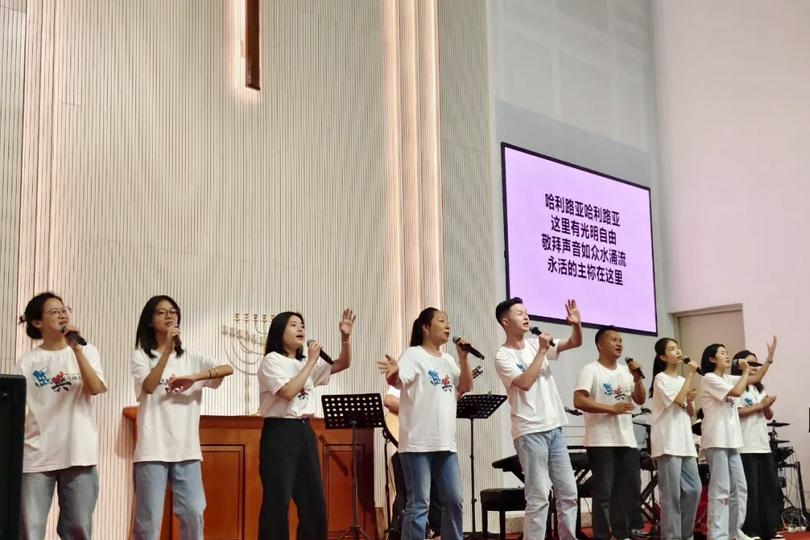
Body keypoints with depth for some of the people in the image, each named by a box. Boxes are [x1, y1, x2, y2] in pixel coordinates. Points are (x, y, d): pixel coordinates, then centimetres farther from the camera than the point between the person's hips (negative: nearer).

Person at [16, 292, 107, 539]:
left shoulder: (87, 351, 6)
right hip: (36, 455, 0)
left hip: (78, 453, 0)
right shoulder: (28, 361, 4)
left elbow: (96, 388, -10)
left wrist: (76, 348, -15)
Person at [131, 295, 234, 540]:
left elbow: (228, 369, 0)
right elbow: (149, 386, -15)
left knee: (193, 513, 0)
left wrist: (193, 378, -12)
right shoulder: (141, 356, 4)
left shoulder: (191, 357, 13)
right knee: (149, 518, -3)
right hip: (153, 448, -3)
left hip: (187, 448, 3)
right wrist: (167, 349, -21)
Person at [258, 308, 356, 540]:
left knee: (314, 499, 9)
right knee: (278, 501, -6)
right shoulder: (272, 360, -5)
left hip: (305, 432, 7)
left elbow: (343, 364, 17)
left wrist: (346, 336, 1)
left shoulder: (307, 362, 17)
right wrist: (311, 362, -13)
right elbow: (288, 392, -18)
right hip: (280, 433, -7)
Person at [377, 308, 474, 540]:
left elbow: (466, 387, 17)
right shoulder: (413, 355, -5)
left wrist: (464, 357, 5)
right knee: (419, 504, -6)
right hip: (418, 443, -7)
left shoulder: (447, 360, 18)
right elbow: (397, 382, -20)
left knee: (454, 501, 11)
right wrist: (393, 373, -44)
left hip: (445, 442, 7)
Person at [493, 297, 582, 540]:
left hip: (554, 428, 7)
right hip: (530, 432, -7)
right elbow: (525, 383, -19)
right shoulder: (503, 356, -6)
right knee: (539, 496, -8)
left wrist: (577, 324, -11)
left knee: (568, 491, 10)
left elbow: (575, 343, 9)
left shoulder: (536, 344, 11)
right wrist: (542, 351, -15)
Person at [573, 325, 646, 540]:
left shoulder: (625, 371, 14)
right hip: (601, 442, -7)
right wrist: (612, 408, -20)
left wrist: (637, 380, -3)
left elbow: (640, 400, 15)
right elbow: (579, 401, -17)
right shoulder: (591, 370, -6)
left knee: (631, 490, 10)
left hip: (627, 441, 7)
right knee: (603, 492, -5)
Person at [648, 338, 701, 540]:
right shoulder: (661, 378, -5)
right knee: (672, 493, -8)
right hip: (668, 444, -8)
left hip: (685, 442, 8)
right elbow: (678, 400, -18)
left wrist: (690, 401, -1)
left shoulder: (682, 380, 17)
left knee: (694, 489, 6)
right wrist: (690, 374, -13)